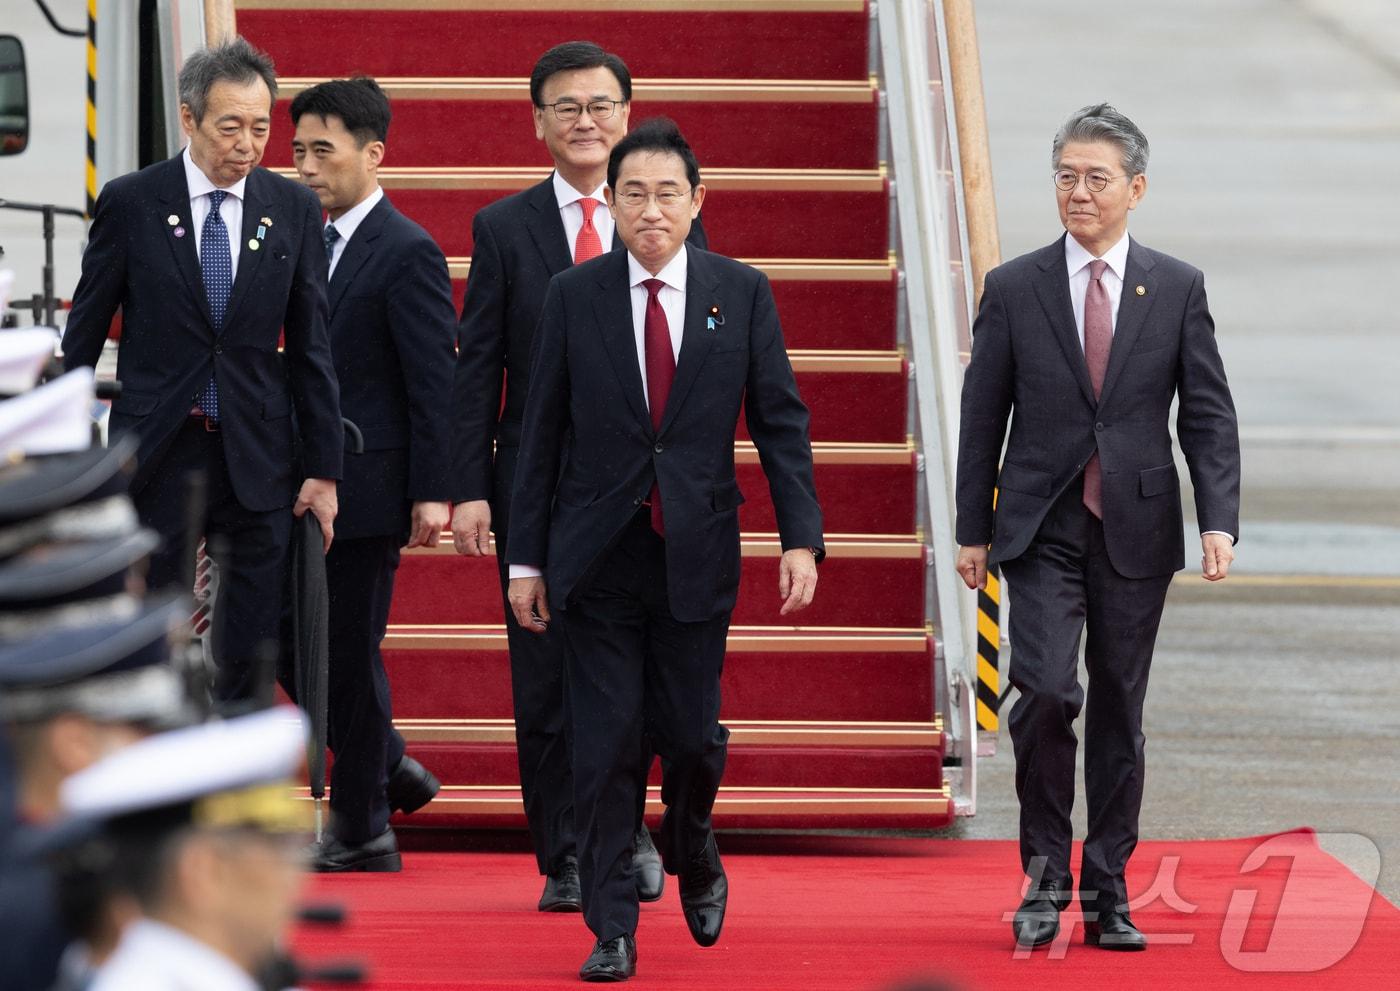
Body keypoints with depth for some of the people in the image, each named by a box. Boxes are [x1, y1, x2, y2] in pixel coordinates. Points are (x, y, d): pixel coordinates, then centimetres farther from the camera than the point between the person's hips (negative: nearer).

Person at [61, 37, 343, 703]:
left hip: (256, 460, 2)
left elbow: (311, 347, 6)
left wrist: (323, 469, 4)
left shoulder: (293, 210, 4)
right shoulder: (130, 203, -2)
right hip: (158, 450, -2)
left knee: (252, 653, 2)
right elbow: (84, 335, 3)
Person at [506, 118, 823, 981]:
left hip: (698, 553, 0)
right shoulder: (573, 296, 1)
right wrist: (527, 557, 2)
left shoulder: (742, 294, 1)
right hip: (598, 554, 0)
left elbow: (781, 422, 2)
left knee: (691, 733, 2)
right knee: (608, 746, -1)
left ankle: (695, 861, 34)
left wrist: (801, 537, -8)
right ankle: (613, 931, 6)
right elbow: (543, 432, 4)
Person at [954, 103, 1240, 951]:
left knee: (1120, 713, 6)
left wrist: (1220, 522, -10)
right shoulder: (1014, 290, 2)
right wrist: (974, 531, 4)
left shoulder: (1178, 289, 3)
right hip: (1043, 530, -1)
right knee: (1047, 692, -17)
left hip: (1136, 531, 1)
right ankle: (1047, 873, -2)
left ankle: (1107, 892, 14)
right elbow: (983, 419, 6)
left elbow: (1210, 416, 2)